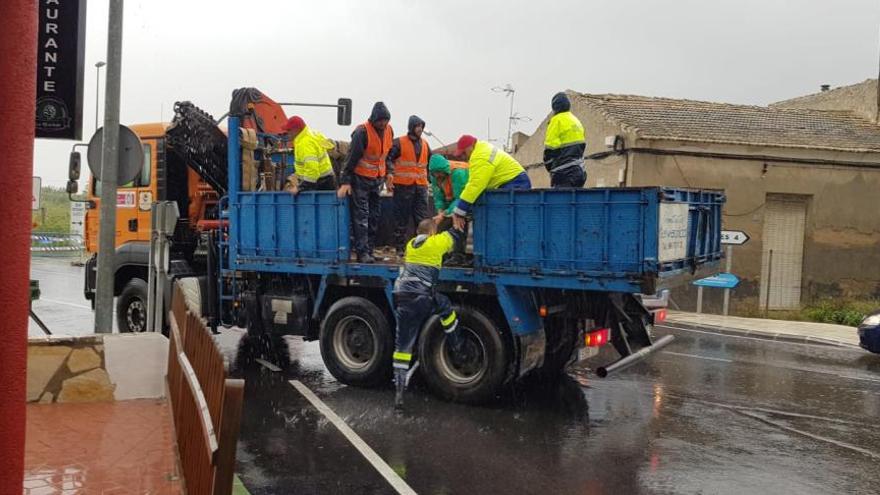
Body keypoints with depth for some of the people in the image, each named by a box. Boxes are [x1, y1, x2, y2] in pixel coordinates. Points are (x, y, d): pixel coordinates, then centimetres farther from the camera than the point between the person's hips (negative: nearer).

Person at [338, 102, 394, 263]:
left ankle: (369, 250, 16)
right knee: (361, 216, -7)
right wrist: (345, 181, -20)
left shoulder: (389, 130, 2)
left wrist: (388, 173, 12)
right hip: (361, 178, -7)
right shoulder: (362, 132, -19)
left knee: (374, 216, 9)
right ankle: (362, 252, -7)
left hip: (377, 179, 7)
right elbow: (352, 157, -18)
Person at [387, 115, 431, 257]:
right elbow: (388, 159, -9)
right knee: (401, 219, 1)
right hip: (403, 186, -5)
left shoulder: (424, 144, 15)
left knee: (422, 219, 3)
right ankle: (399, 248, 8)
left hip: (421, 186, 5)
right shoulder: (399, 143, -3)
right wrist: (390, 175, -20)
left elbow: (430, 163, 25)